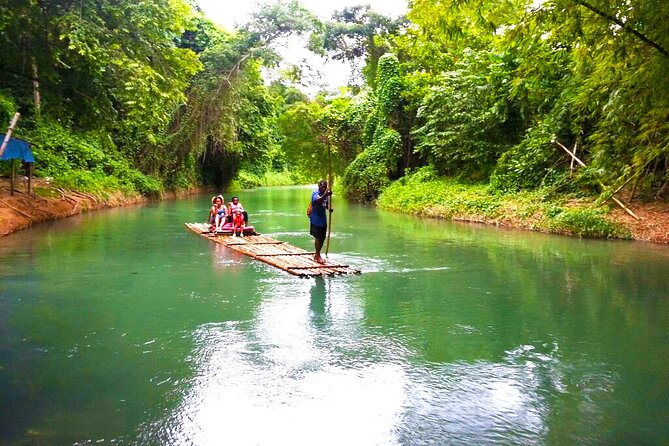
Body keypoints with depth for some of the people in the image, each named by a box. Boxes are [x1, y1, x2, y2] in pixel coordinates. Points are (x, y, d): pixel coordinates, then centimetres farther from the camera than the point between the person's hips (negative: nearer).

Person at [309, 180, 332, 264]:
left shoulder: (326, 195, 7)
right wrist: (325, 195, -53)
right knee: (318, 237, -5)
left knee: (323, 238, 11)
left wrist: (329, 208, -5)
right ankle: (318, 256, 4)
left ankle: (316, 254, 25)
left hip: (323, 219, 7)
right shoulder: (315, 193, -14)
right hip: (316, 219, -7)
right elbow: (318, 201, -36)